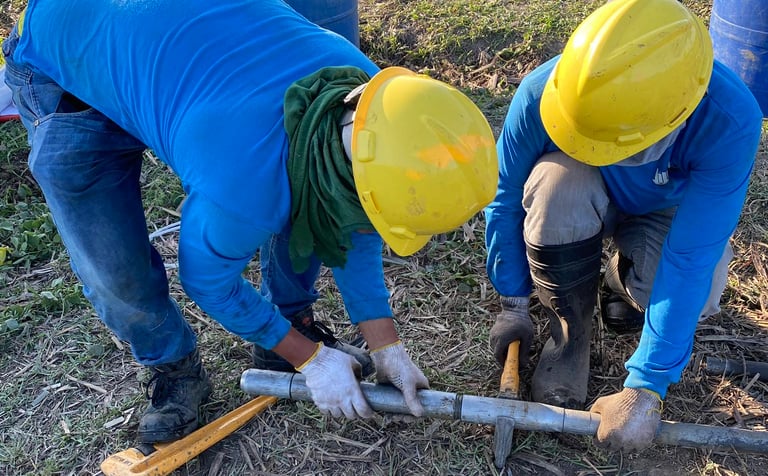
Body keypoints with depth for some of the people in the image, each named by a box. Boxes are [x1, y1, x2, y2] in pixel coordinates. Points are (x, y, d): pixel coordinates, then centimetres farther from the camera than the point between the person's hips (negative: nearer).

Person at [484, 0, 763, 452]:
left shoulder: (729, 121, -38)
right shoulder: (541, 93, -35)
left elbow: (691, 258, -35)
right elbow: (506, 201, -19)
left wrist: (646, 388, -32)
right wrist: (514, 304, -11)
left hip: (667, 210, 0)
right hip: (584, 197, 0)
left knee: (692, 298, -29)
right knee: (554, 188, -36)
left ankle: (625, 278, 8)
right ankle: (571, 330, -10)